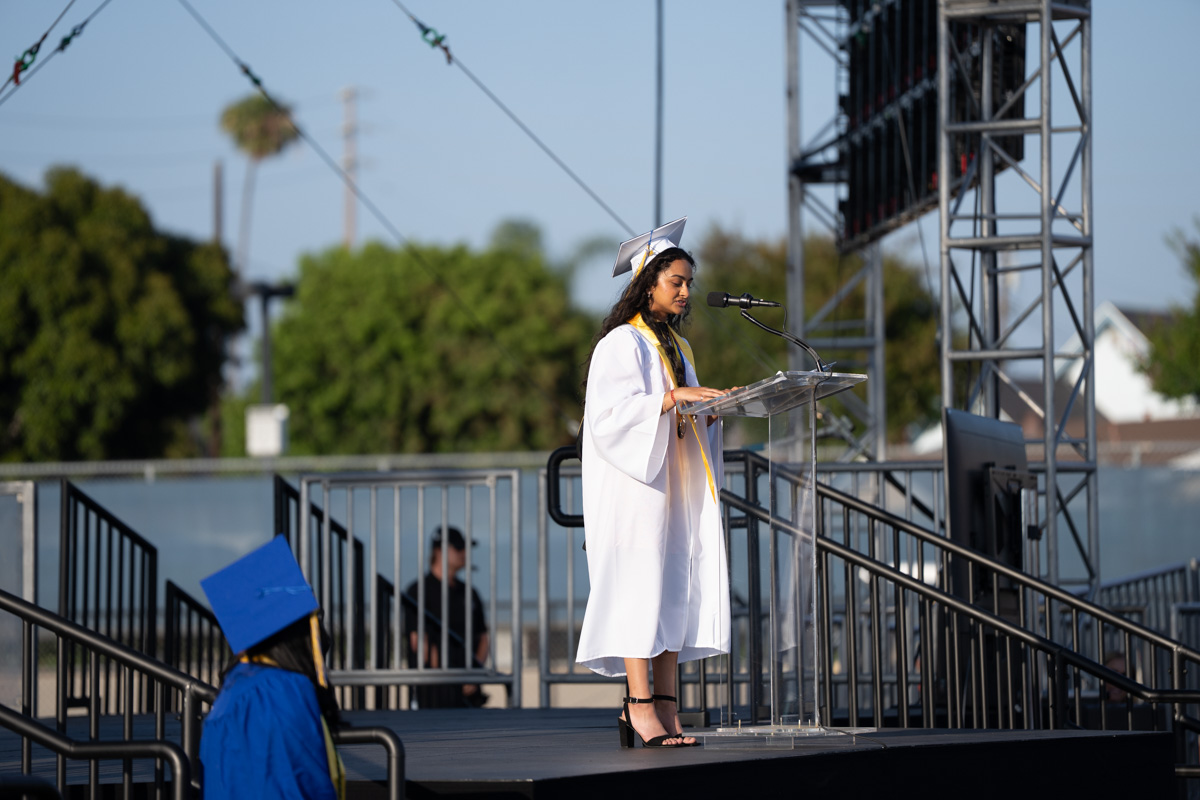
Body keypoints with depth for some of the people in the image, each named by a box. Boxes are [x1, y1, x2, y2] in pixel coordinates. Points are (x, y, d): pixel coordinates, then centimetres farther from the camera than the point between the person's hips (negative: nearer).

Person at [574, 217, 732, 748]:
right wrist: (671, 398, -25)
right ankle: (641, 705, -15)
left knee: (678, 589, 1)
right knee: (641, 584, -12)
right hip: (634, 482, -8)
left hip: (676, 484, 8)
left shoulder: (675, 347, 19)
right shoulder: (622, 343, -6)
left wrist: (716, 408, 1)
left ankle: (664, 707, 0)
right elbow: (610, 414, -18)